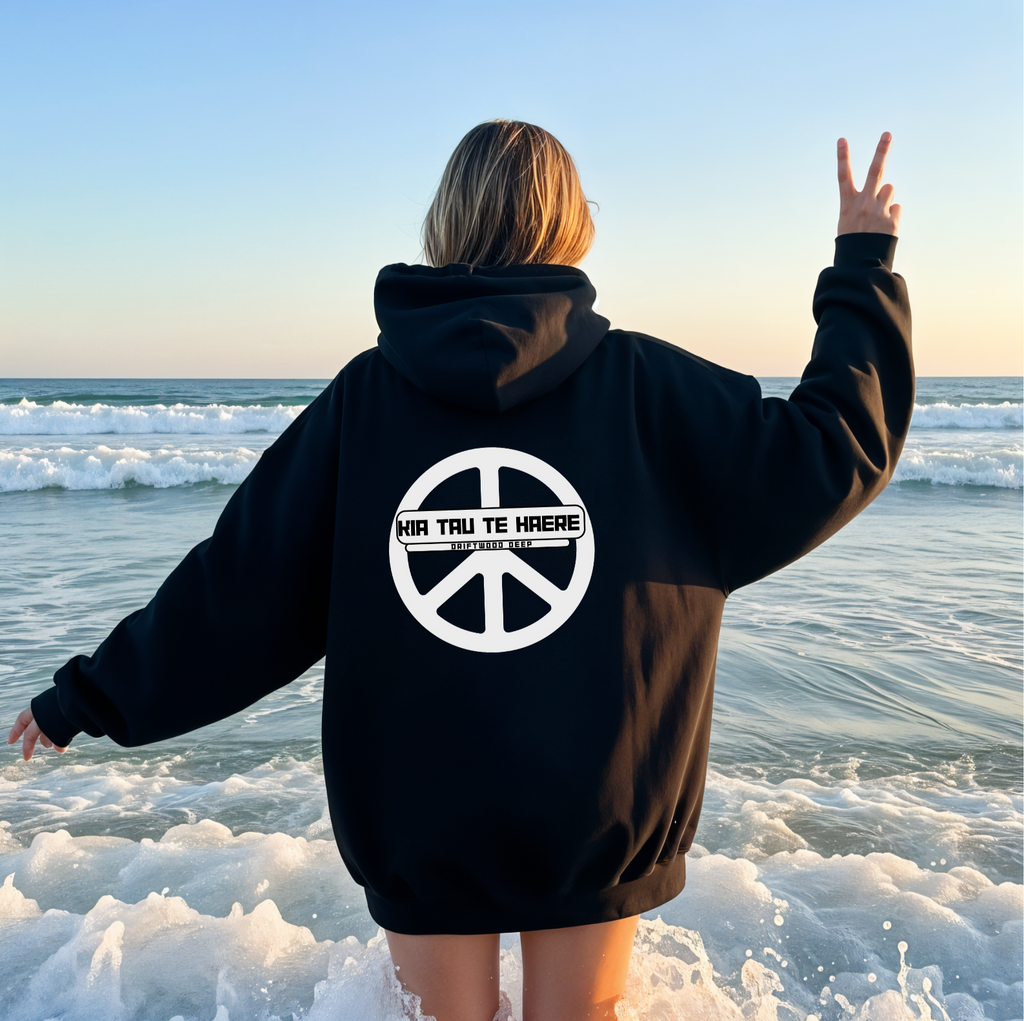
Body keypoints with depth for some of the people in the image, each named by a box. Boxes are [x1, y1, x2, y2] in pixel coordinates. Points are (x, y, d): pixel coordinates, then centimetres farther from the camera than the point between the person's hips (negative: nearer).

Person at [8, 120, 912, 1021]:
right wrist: (864, 265, 5)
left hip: (416, 812, 1)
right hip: (601, 809, 0)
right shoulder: (642, 383, -9)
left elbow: (239, 584, -5)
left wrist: (93, 694, 9)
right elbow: (832, 454, -5)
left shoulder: (364, 394, -7)